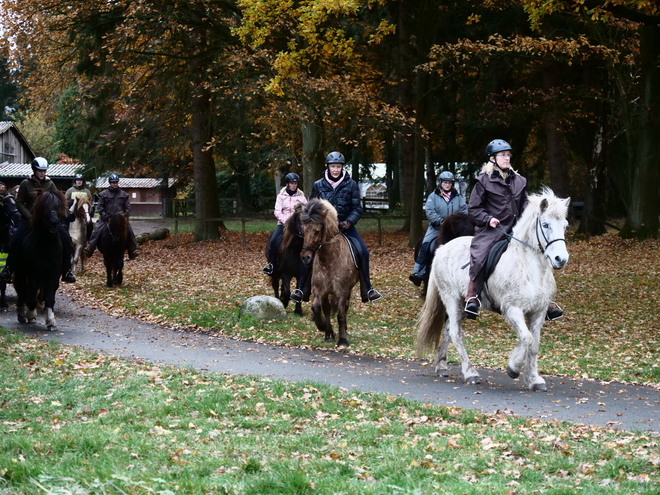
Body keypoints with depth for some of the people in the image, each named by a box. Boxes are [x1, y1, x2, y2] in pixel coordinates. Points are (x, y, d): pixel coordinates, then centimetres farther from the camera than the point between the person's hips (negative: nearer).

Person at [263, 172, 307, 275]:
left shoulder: (301, 196, 6)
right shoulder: (281, 196, 6)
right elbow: (277, 212, -1)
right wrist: (286, 221, -15)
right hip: (283, 223, 0)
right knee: (273, 240, -21)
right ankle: (271, 264, -10)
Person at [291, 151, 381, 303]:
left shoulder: (351, 185, -1)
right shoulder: (318, 185, 1)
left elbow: (357, 208, 0)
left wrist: (349, 222, -17)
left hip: (345, 226, 0)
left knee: (363, 252, -16)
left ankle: (367, 289, -4)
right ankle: (300, 289, -8)